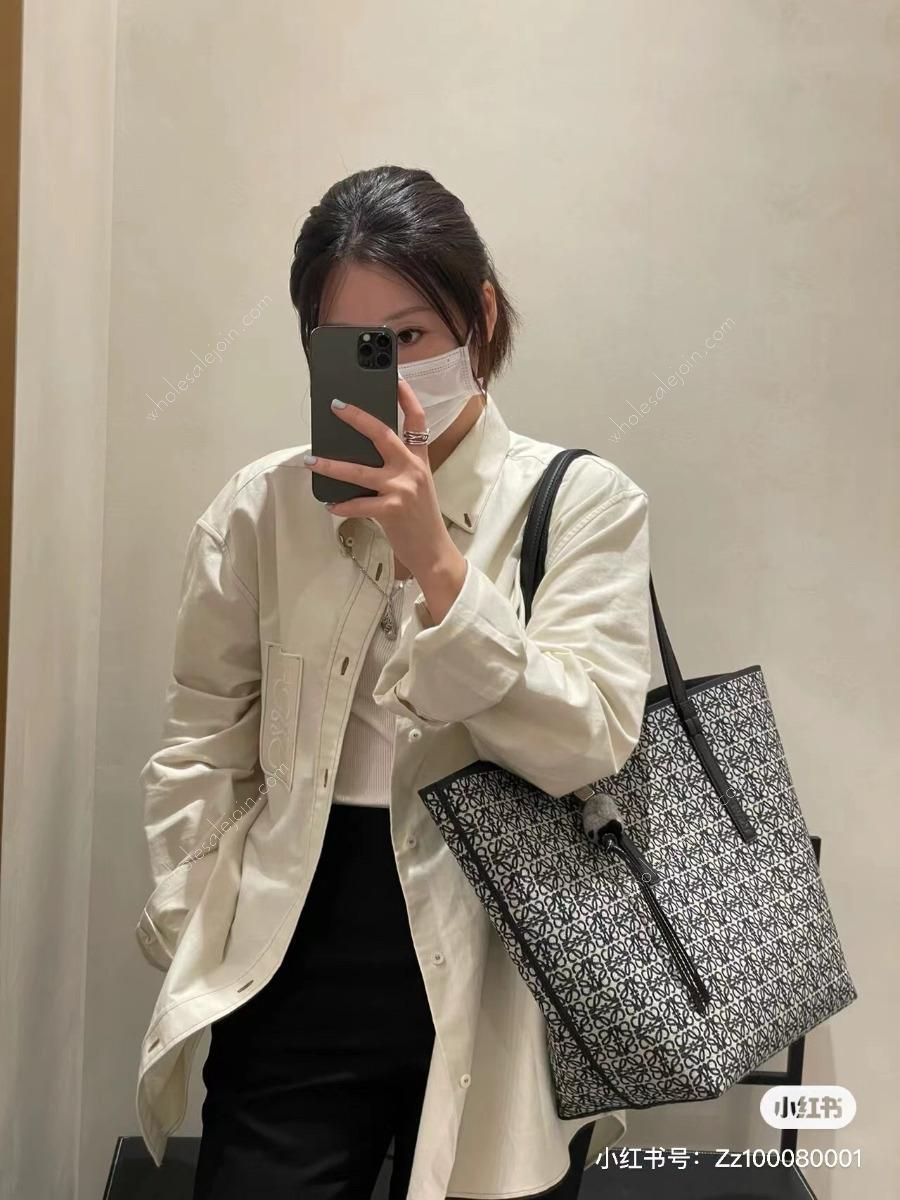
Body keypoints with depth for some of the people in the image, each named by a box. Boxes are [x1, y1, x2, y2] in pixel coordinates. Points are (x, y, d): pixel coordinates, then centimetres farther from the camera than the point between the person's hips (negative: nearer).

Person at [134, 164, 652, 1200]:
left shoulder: (582, 502, -4)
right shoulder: (261, 508, 1)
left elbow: (586, 746, -13)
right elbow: (201, 741, 3)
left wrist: (437, 563, -21)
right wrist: (193, 937, -4)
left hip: (499, 972, 0)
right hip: (295, 968, 1)